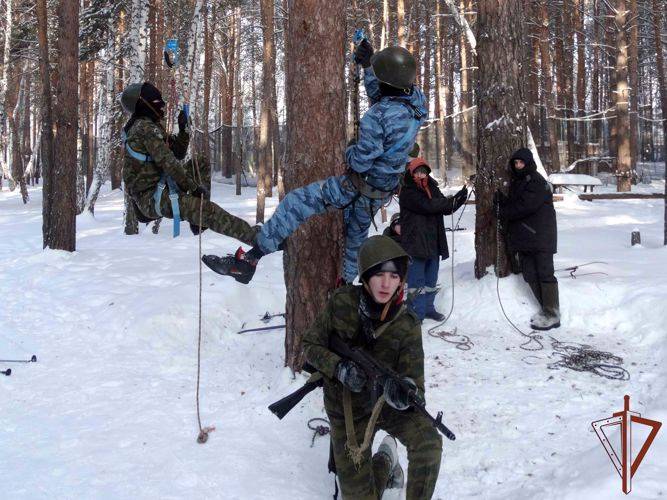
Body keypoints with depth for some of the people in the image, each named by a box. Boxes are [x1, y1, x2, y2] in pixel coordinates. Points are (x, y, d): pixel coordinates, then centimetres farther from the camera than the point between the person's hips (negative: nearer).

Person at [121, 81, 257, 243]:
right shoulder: (145, 127, -15)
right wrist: (193, 187, -15)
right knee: (208, 209, -22)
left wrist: (183, 129, 7)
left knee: (201, 165, 17)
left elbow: (177, 154, 20)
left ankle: (198, 219, 4)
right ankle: (254, 237, -26)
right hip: (151, 198, -11)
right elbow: (168, 162, -21)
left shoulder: (151, 126, 18)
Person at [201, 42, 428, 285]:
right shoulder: (417, 100, -7)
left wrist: (350, 151, -4)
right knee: (356, 234, 29)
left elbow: (362, 161, -26)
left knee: (295, 203, -6)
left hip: (359, 186, -8)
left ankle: (248, 261, -9)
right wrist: (367, 65, 16)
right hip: (386, 189, 8)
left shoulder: (377, 117, -31)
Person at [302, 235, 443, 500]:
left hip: (386, 404, 0)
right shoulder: (342, 302, -16)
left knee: (429, 442, -30)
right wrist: (339, 367, -25)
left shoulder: (407, 324, -18)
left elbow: (414, 384, -20)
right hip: (347, 410, 1)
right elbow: (310, 345, -6)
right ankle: (385, 460, 33)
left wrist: (404, 395, -44)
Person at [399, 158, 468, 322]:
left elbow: (445, 208, 9)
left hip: (433, 242, 7)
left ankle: (428, 307, 28)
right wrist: (451, 201, -17)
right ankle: (416, 312, 0)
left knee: (431, 279, 16)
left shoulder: (432, 188, 12)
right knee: (417, 280, -4)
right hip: (415, 242, -7)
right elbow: (427, 206, -22)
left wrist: (458, 199, -10)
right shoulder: (408, 191, -10)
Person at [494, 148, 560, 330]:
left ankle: (553, 315, -5)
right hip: (523, 237, 9)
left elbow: (525, 206, -21)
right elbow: (513, 205, 13)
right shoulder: (516, 181, 16)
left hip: (540, 237, -9)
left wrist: (504, 212, -10)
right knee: (530, 275, 11)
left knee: (545, 274, -7)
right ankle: (545, 308, 21)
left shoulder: (537, 182, -12)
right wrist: (501, 200, -9)